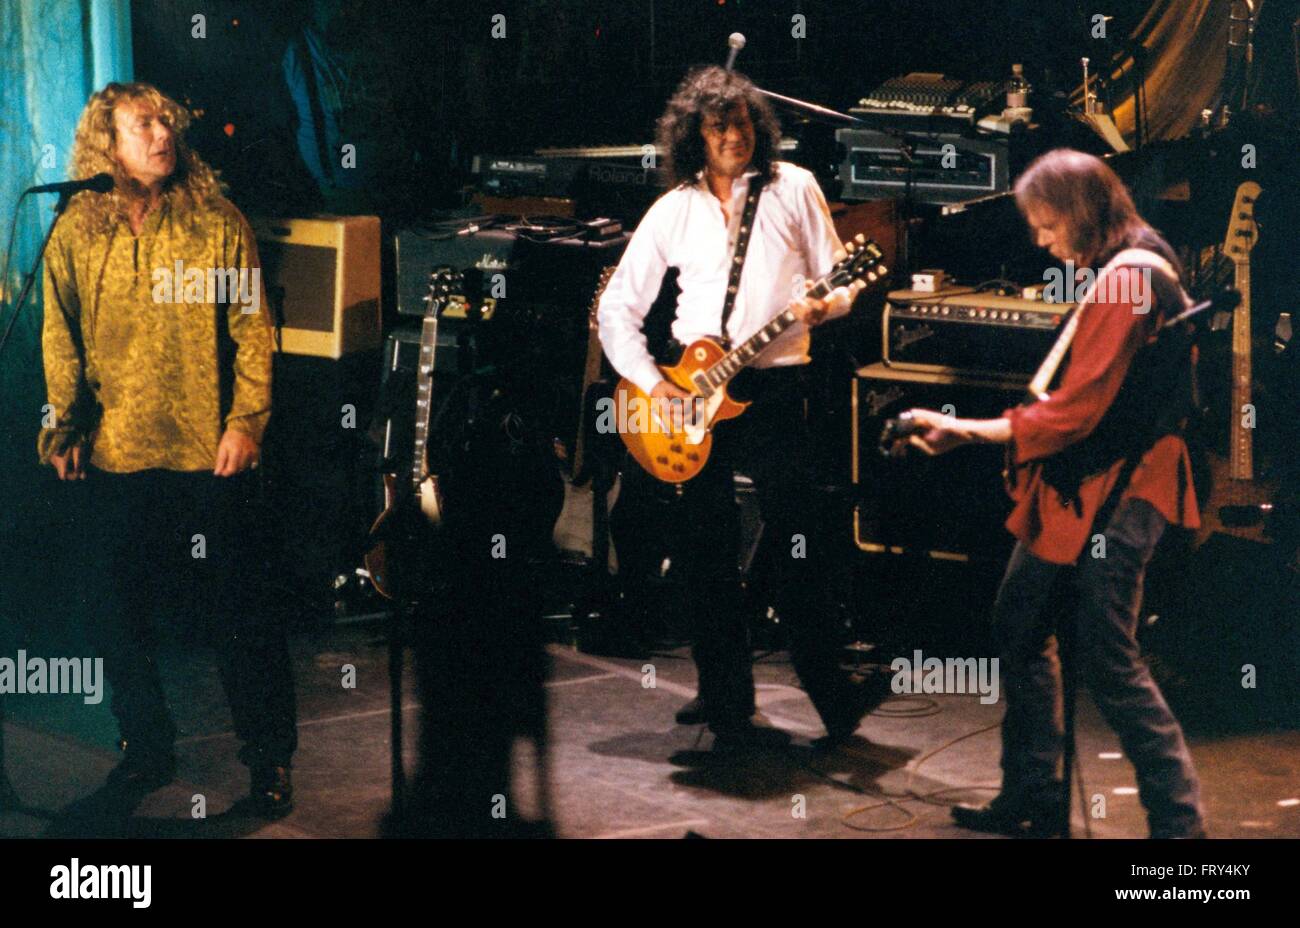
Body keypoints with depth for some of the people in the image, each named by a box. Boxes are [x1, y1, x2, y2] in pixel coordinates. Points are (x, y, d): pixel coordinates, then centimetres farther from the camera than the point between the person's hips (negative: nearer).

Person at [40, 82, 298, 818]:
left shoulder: (218, 224, -2)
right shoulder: (75, 235, 4)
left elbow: (253, 330, -2)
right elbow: (61, 342, 9)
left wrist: (246, 422, -9)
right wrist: (62, 429, 5)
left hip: (210, 456, -2)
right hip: (115, 459, 3)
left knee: (236, 612, 3)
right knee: (119, 614, 10)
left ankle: (270, 757, 16)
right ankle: (149, 750, 27)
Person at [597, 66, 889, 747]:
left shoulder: (792, 188, 5)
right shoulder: (674, 211, 9)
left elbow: (839, 278, 6)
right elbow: (617, 307, 9)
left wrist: (824, 303, -17)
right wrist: (651, 385, -2)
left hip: (773, 384, -2)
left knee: (798, 547, -7)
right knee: (707, 551, 5)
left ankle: (831, 692, -1)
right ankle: (726, 696, 15)